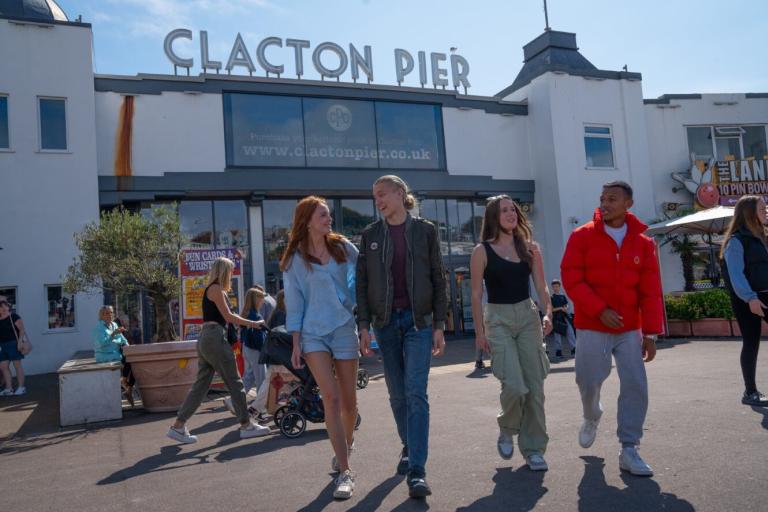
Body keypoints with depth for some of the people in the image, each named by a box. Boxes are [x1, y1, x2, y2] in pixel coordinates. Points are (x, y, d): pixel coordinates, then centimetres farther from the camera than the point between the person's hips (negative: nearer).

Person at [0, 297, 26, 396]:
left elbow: (22, 330, -12)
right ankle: (9, 389, 13)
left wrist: (19, 342, -20)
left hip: (13, 344, -8)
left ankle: (21, 387, 4)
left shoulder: (13, 317, -9)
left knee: (17, 365, -2)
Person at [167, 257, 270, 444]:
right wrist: (253, 323, -6)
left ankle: (178, 425, 10)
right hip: (214, 338, -9)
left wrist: (250, 323, 13)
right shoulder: (216, 289, -7)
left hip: (205, 339, 9)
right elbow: (228, 316, -11)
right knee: (234, 382, -2)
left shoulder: (212, 289, 21)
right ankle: (246, 425, 4)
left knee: (201, 385, 9)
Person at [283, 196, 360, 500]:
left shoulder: (343, 247, 5)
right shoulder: (295, 258, 1)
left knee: (349, 400, 8)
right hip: (313, 333, -2)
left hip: (344, 329, 2)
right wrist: (295, 343, -2)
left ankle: (345, 446, 37)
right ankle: (345, 472, -7)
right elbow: (294, 303, 1)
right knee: (331, 398, -13)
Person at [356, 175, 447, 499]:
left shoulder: (424, 230, 2)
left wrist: (439, 325, -3)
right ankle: (408, 447, 34)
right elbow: (362, 284, 4)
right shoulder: (370, 235, 6)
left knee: (416, 393, -11)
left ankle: (417, 472, -9)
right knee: (397, 394, 11)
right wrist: (364, 325, -3)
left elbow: (438, 279, 2)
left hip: (418, 320, -2)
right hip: (385, 322, 2)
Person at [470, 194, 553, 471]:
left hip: (528, 316, 3)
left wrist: (547, 313, -13)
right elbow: (476, 294, -1)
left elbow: (541, 286, 4)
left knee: (534, 386, 2)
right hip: (498, 319, -3)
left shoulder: (530, 248, 7)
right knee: (515, 386, -13)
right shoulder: (482, 251, -2)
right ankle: (506, 431, 19)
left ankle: (534, 448, 16)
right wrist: (479, 331, -5)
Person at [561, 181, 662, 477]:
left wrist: (651, 332, -1)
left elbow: (651, 291, 3)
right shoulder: (582, 236, -4)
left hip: (630, 330, 2)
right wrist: (599, 310, -17)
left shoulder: (643, 242, 3)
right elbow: (571, 278, -8)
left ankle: (629, 450, 10)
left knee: (635, 386, -3)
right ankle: (591, 419, 36)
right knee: (589, 382, 2)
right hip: (592, 328, -2)